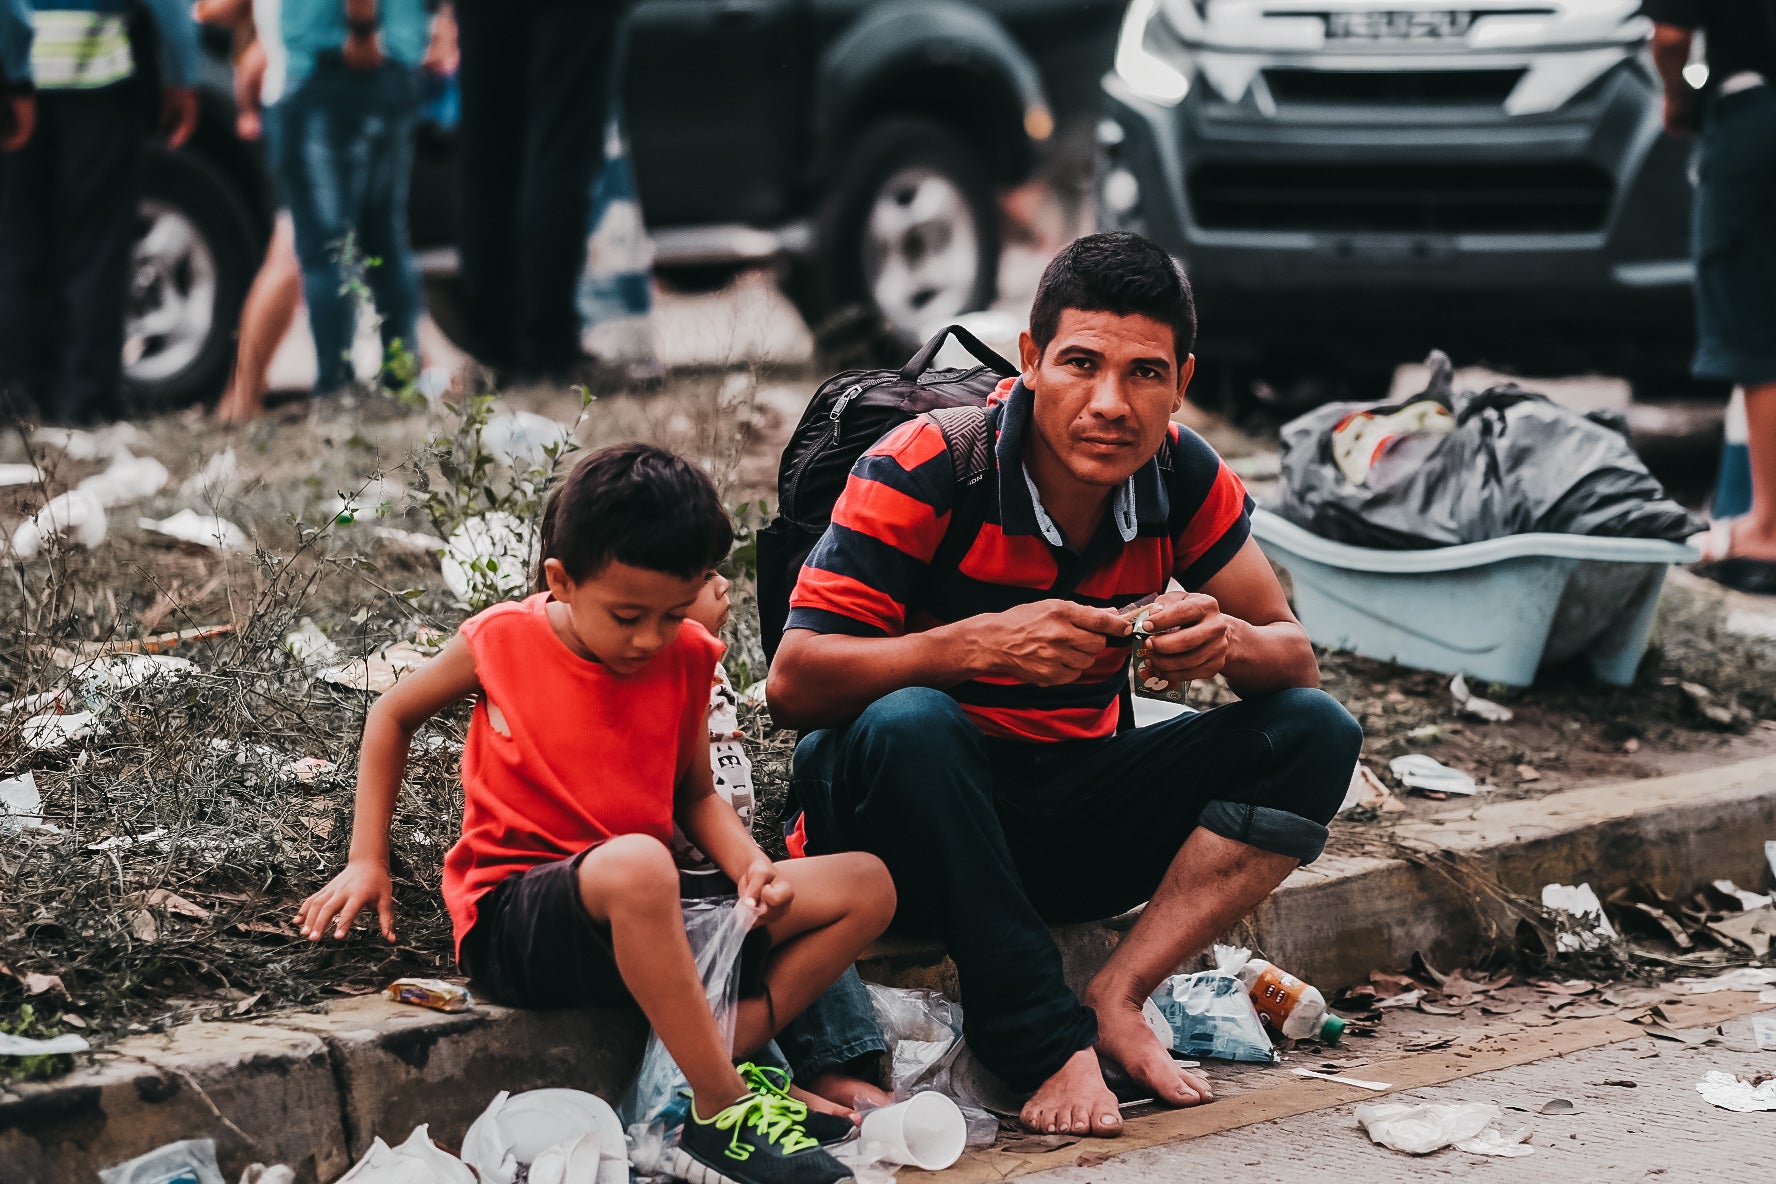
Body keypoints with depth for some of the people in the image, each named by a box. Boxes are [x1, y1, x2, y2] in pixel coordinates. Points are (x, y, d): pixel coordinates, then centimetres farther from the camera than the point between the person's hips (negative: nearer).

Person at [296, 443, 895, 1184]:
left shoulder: (686, 659, 3)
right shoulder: (504, 641, -6)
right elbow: (393, 714, 11)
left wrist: (751, 865, -5)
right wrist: (367, 861, 7)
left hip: (644, 916, 5)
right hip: (514, 925, -5)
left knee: (866, 886, -8)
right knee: (637, 864, -42)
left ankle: (729, 1057, -21)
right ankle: (723, 1114, -32)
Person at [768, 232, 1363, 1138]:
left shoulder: (1182, 478, -5)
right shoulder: (923, 470, -19)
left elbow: (1296, 660, 1)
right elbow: (792, 683, -25)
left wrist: (1232, 645, -24)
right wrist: (985, 643, -37)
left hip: (1063, 824, 5)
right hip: (906, 817, -5)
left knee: (1315, 735, -12)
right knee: (907, 726, -38)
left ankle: (1115, 999, -20)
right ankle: (1045, 1044, -29)